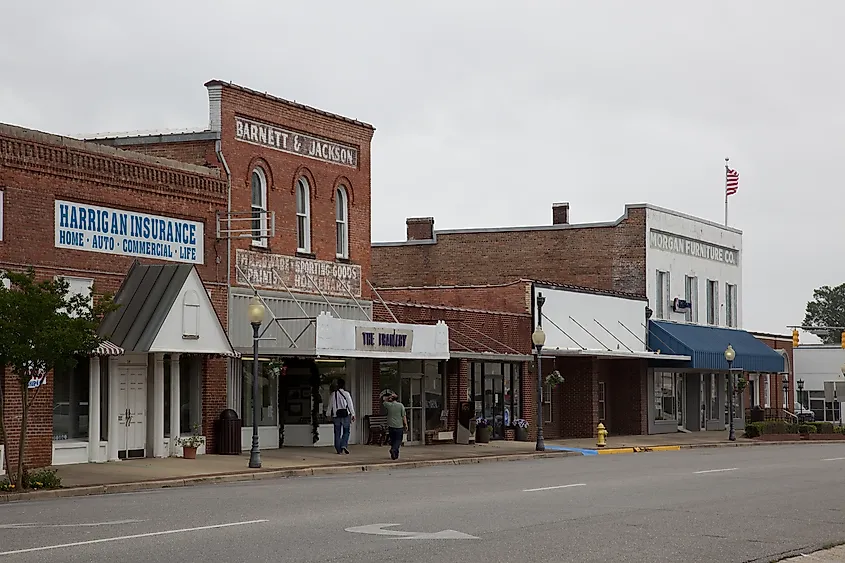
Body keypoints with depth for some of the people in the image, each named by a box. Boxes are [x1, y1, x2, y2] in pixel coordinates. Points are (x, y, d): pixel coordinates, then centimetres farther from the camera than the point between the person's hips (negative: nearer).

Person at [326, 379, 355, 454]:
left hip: (336, 416, 2)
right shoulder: (346, 393, -6)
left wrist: (328, 414, 24)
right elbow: (350, 405, -3)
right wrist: (353, 415, 4)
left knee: (337, 433, 6)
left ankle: (338, 449, 6)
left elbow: (330, 405, 12)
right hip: (345, 415, -2)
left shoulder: (333, 394, 3)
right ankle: (344, 445, -13)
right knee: (346, 432, 7)